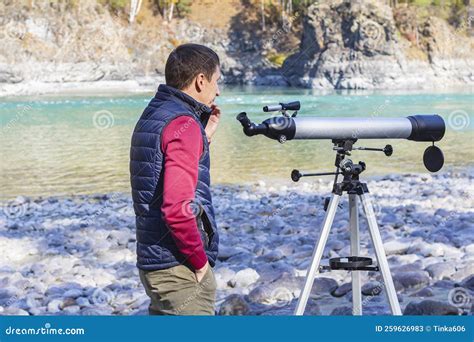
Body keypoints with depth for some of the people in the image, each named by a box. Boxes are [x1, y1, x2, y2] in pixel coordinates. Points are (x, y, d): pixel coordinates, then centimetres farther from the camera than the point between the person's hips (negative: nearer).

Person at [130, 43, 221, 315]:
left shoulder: (151, 116, 13)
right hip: (181, 268, -9)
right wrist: (200, 260, -14)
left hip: (152, 261, 9)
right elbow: (177, 208, -25)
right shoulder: (184, 124, -17)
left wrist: (204, 137, 17)